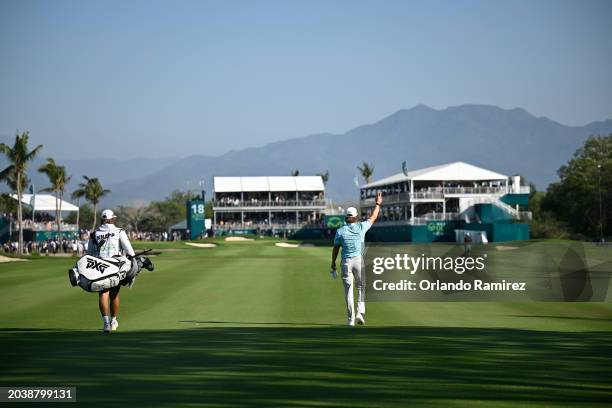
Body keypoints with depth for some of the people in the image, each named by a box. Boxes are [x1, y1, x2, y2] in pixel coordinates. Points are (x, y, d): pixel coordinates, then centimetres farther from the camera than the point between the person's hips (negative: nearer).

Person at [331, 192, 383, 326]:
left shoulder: (340, 231, -3)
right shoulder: (361, 227, -2)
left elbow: (335, 248, 2)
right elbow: (373, 218, 13)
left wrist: (333, 263, 13)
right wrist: (378, 204, 27)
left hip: (346, 262, 0)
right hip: (359, 260, 0)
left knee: (348, 290, 6)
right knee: (361, 287, 14)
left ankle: (351, 319, 5)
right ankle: (360, 312, -4)